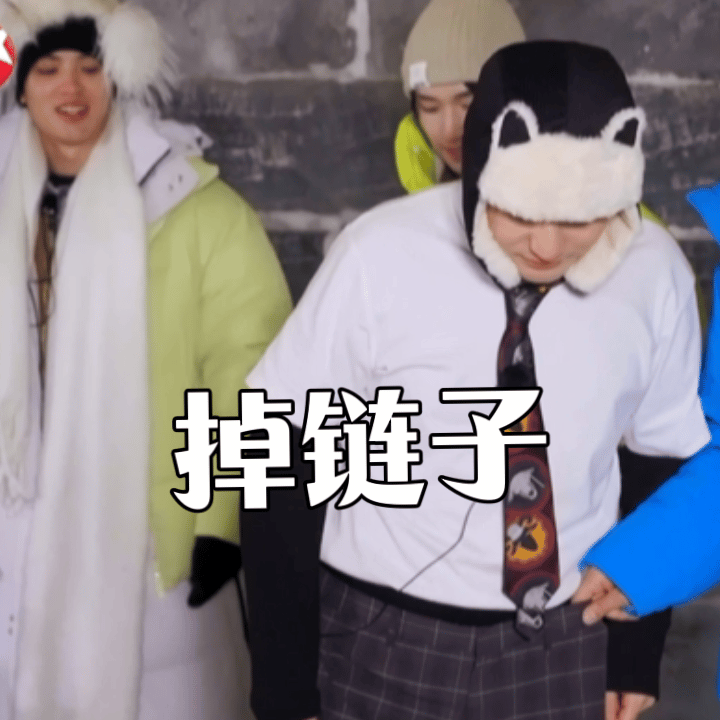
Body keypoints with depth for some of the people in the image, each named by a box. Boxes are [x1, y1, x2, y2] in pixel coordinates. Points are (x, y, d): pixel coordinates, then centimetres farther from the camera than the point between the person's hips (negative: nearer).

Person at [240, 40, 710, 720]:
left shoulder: (656, 273, -10)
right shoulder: (382, 257, -18)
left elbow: (663, 458, 5)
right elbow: (282, 467, -10)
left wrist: (638, 646, 7)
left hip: (570, 644, 2)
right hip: (387, 644, -2)